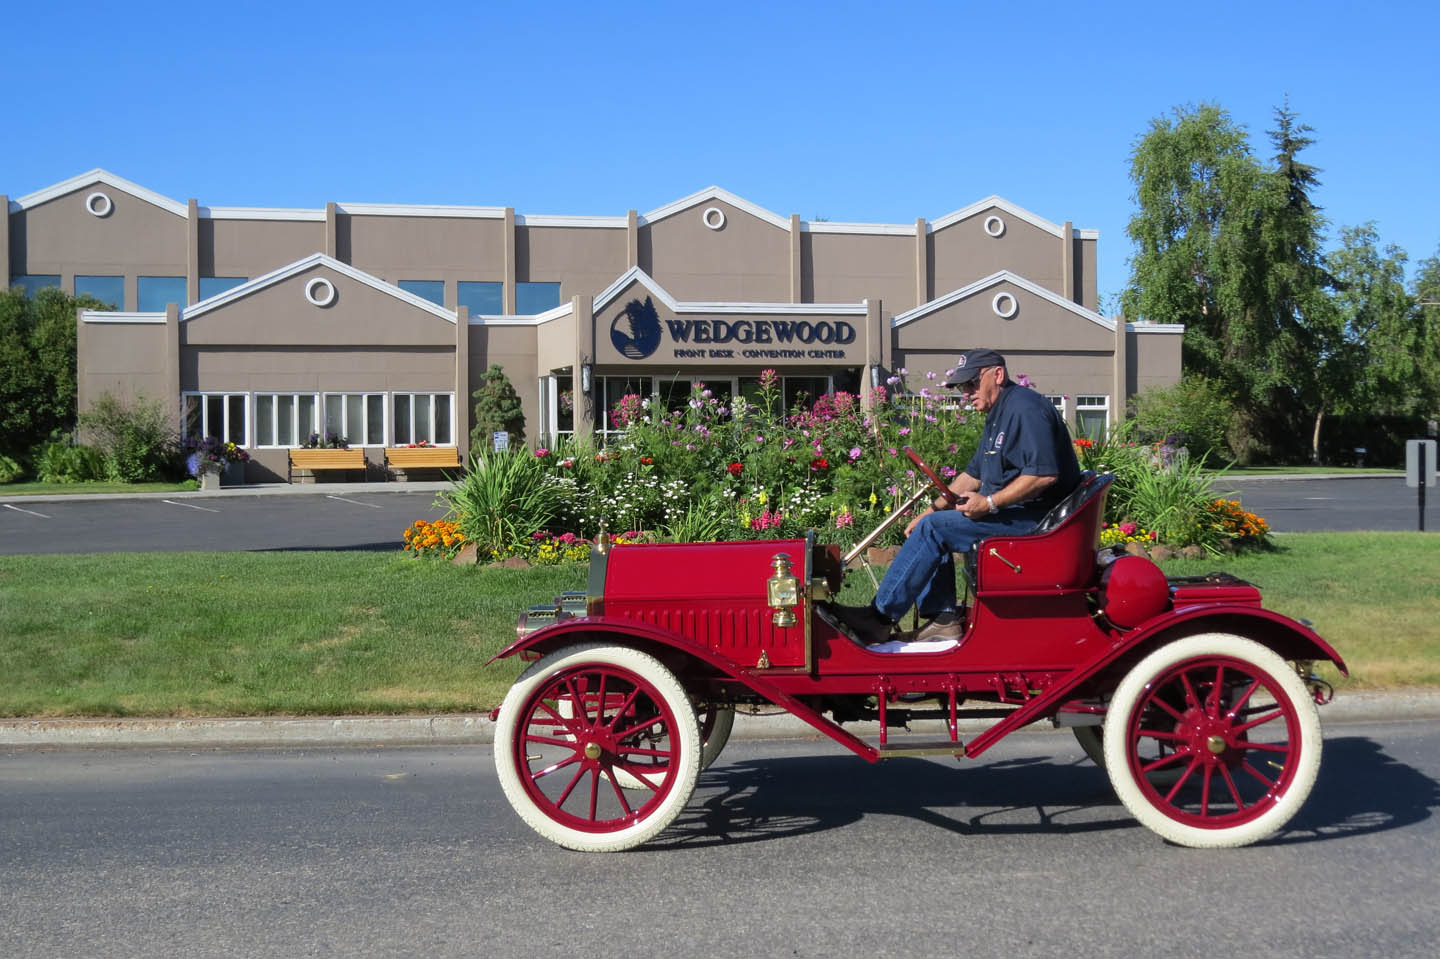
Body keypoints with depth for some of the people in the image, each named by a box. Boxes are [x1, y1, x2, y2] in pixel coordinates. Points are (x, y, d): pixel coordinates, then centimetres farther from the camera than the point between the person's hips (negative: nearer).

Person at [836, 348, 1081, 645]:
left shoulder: (1024, 408, -16)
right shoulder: (999, 415, 19)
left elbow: (1045, 474, -27)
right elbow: (973, 474, 22)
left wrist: (990, 503, -26)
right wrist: (931, 511, 12)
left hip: (1033, 517, -11)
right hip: (1011, 511, 11)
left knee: (933, 529, -17)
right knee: (930, 526, 9)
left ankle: (881, 617, -14)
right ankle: (943, 617, -1)